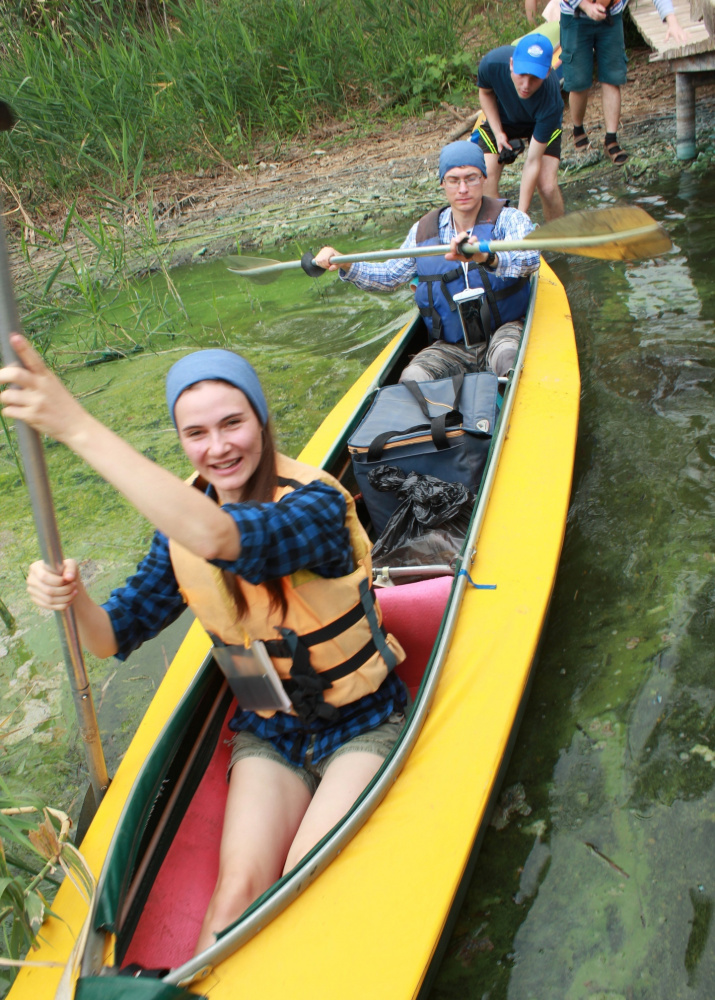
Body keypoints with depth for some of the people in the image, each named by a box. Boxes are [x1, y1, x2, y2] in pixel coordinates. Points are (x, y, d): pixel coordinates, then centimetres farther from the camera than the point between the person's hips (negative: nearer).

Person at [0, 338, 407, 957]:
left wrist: (79, 429, -52)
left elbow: (219, 538, -47)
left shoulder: (317, 503, -25)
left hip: (363, 725, -4)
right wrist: (75, 601, -28)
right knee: (240, 889, -15)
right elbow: (116, 637, -3)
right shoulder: (179, 518, -5)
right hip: (269, 731, 4)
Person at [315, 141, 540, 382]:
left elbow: (530, 258, -27)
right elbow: (389, 276, 19)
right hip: (450, 347, 3)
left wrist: (486, 257, -49)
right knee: (413, 379, -24)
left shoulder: (508, 219, -4)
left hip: (504, 329, -3)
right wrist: (345, 265, 0)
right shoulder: (424, 231, 10)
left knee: (507, 354, -37)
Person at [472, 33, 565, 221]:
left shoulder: (550, 102, -40)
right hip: (501, 119, 2)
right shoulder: (492, 63, -35)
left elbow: (533, 161, -35)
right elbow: (485, 92, -8)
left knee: (548, 187, -21)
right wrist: (498, 133, -20)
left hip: (542, 123, -2)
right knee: (485, 181, -18)